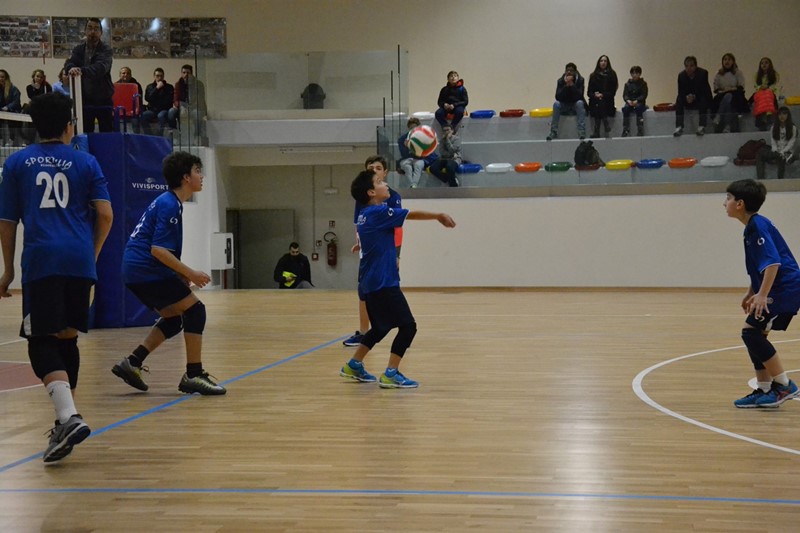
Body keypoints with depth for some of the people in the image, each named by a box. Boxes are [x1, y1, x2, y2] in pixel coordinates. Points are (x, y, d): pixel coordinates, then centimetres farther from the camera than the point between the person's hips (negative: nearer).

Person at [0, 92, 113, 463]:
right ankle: (65, 421, 19)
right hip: (79, 263, 2)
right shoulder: (85, 162, 11)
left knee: (42, 342, -3)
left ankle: (69, 417, -24)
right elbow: (105, 215, 3)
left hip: (40, 262, -2)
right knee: (68, 338, 14)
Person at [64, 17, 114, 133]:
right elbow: (69, 63, -10)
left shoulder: (106, 50, -6)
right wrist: (71, 68, -37)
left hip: (103, 100, -3)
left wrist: (82, 70, -45)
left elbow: (101, 67, -26)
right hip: (84, 100, 3)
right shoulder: (78, 49, 6)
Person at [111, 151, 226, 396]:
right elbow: (158, 250, -22)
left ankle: (132, 362, 13)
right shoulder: (170, 205, -14)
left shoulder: (167, 202, 17)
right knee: (195, 310, -6)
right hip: (146, 270, -10)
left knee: (173, 319, 17)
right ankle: (194, 375, -6)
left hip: (135, 270, 10)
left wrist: (182, 274, 16)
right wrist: (190, 273, -16)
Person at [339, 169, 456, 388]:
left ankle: (354, 365, 29)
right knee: (407, 325, -9)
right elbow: (412, 214, -10)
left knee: (381, 327, 23)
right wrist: (439, 215, 0)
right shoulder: (378, 212, -14)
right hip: (382, 283, -10)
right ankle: (390, 374, -12)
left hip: (371, 282, 10)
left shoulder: (366, 215, 13)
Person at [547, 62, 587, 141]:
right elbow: (558, 97, -17)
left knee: (579, 103, -33)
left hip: (576, 105, -1)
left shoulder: (580, 80, -9)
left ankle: (582, 134, -38)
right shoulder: (560, 81, -6)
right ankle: (553, 133, -29)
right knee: (556, 103, -27)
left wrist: (572, 84, -30)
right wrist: (566, 85, -27)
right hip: (564, 107, 1)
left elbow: (579, 96, -22)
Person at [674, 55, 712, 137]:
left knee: (703, 100, -35)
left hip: (701, 97, -2)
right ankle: (679, 127, -34)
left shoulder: (703, 73, -16)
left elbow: (704, 91, -19)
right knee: (679, 100, -26)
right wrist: (686, 97, -32)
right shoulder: (681, 75, -8)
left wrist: (694, 97, -35)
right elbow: (681, 92, -9)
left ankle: (701, 127, -40)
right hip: (687, 99, 2)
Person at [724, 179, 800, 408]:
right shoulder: (752, 227, 14)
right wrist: (752, 293, 26)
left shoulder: (758, 226, -16)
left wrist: (762, 295, -28)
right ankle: (764, 390, 15)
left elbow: (773, 262, -25)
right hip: (779, 290, 10)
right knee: (755, 335, 11)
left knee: (751, 331, -13)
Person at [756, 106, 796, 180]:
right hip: (776, 151, 4)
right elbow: (773, 140, 4)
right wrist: (775, 151, -14)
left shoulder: (793, 128, -1)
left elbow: (791, 143, -7)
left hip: (787, 152, -4)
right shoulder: (774, 126, 11)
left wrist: (782, 152, -20)